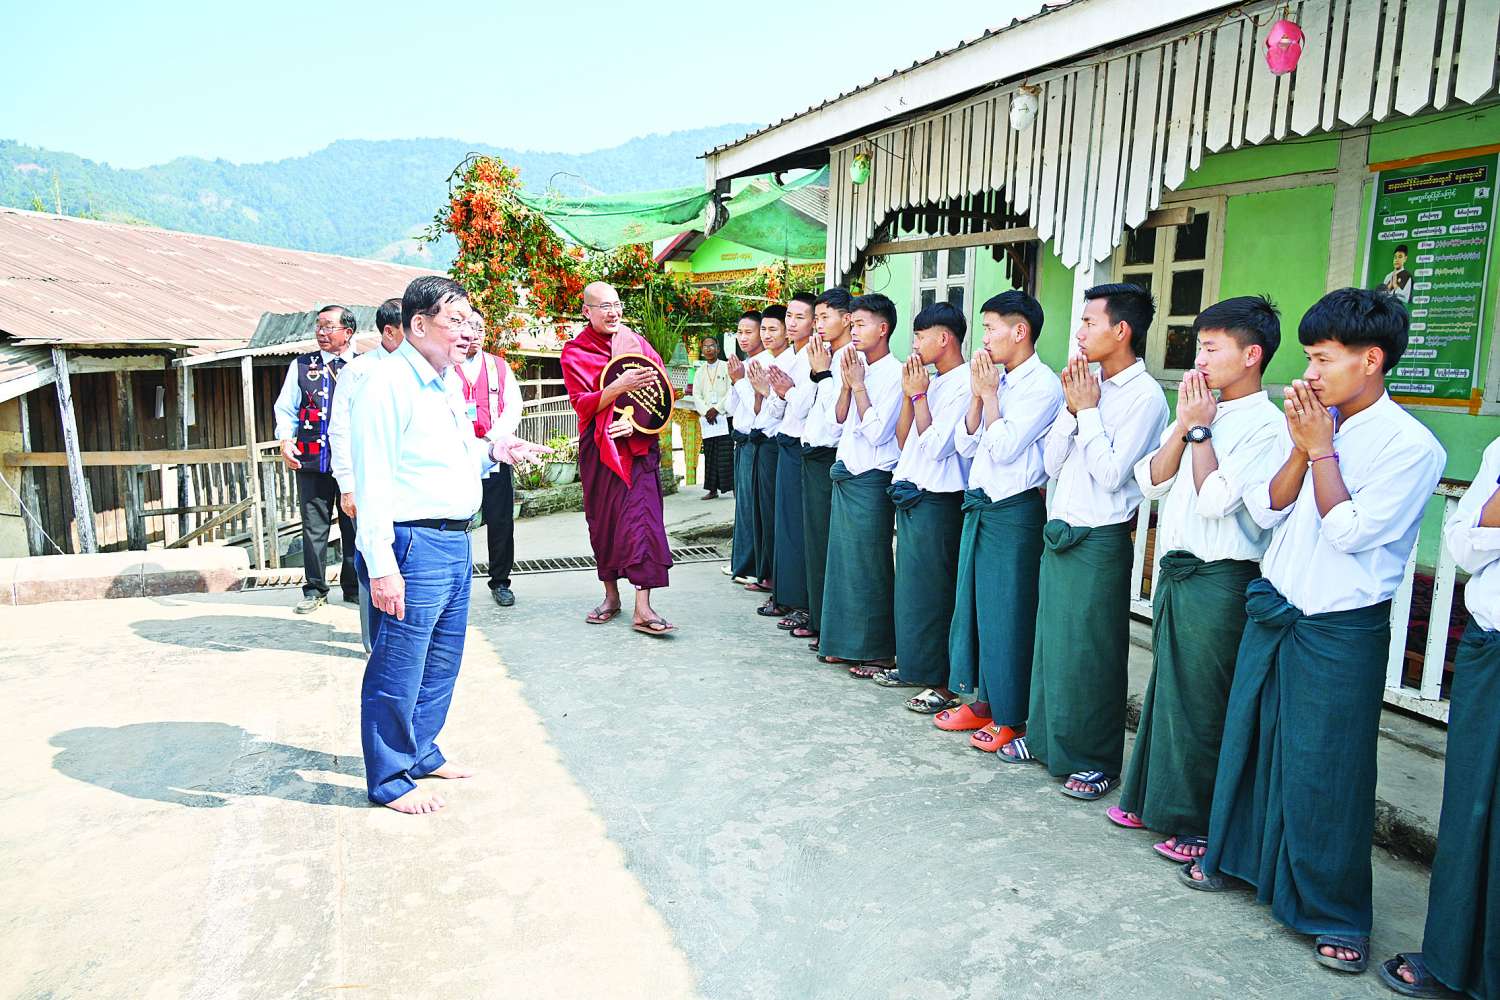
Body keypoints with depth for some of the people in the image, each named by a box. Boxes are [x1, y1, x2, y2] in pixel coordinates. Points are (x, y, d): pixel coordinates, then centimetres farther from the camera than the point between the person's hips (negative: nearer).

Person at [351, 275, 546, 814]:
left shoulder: (440, 385, 16)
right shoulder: (389, 383, -13)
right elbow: (373, 481, -18)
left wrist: (490, 451, 9)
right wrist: (381, 567, -21)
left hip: (454, 544, 10)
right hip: (413, 547, -10)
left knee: (441, 663, 19)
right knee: (397, 670, 3)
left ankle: (421, 752, 36)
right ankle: (389, 779, 17)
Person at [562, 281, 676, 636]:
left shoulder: (637, 343, 9)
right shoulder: (574, 352, 4)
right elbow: (582, 404, -6)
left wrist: (636, 419, -12)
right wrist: (619, 386, -21)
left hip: (638, 444, 0)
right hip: (598, 447, 0)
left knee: (642, 517, -11)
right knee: (602, 520, 8)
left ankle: (643, 608, -13)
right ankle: (611, 595, 24)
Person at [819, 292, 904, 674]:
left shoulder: (894, 374, -13)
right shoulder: (857, 368, 10)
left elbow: (878, 431, -19)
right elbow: (839, 419, 10)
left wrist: (858, 384, -14)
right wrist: (846, 385, -4)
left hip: (871, 480, -8)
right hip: (846, 476, 8)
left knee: (869, 565, 0)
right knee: (842, 558, 13)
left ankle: (876, 650, 11)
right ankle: (844, 641, 25)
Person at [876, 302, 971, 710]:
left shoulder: (964, 385, -14)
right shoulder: (931, 383, 13)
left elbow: (935, 445, -21)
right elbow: (903, 440, 12)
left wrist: (919, 394, -12)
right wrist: (909, 394, 2)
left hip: (938, 500, -9)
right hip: (911, 496, 9)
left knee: (932, 591, -4)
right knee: (910, 585, 16)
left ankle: (944, 683, 5)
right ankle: (914, 664, 28)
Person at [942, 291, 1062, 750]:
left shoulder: (1042, 385, -13)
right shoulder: (997, 380, 11)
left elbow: (1004, 449, -21)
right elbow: (965, 444, 8)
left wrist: (989, 394, -12)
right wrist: (978, 395, -3)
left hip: (1013, 511, -9)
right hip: (979, 505, 9)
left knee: (1007, 612, 0)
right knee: (972, 604, 14)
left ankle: (1010, 717, 13)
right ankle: (982, 701, 28)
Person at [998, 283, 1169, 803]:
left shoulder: (1145, 396, -13)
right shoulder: (1089, 386, 10)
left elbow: (1112, 474, -20)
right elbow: (1052, 462, 8)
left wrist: (1087, 410, -13)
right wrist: (1072, 408, -4)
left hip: (1099, 541, -7)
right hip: (1059, 533, 8)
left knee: (1092, 652, 2)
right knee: (1049, 638, 16)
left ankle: (1097, 760, 17)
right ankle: (1044, 734, 32)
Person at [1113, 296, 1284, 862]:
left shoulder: (1266, 424, -12)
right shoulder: (1196, 412, 12)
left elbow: (1216, 499, -22)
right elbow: (1150, 482, 5)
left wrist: (1199, 428, -12)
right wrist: (1184, 425, -4)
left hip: (1220, 581, -8)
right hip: (1174, 573, 8)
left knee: (1201, 705, 2)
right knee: (1164, 689, 17)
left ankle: (1199, 825, 18)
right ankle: (1151, 799, 32)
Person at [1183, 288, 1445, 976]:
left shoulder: (1412, 446, -13)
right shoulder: (1307, 422, 5)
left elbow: (1350, 531, -20)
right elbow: (1264, 509, 1)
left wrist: (1321, 449, -14)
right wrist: (1300, 449, -11)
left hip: (1341, 630, -6)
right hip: (1272, 609, 6)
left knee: (1324, 769, 2)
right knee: (1248, 739, 16)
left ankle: (1335, 916, 19)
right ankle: (1236, 854, 36)